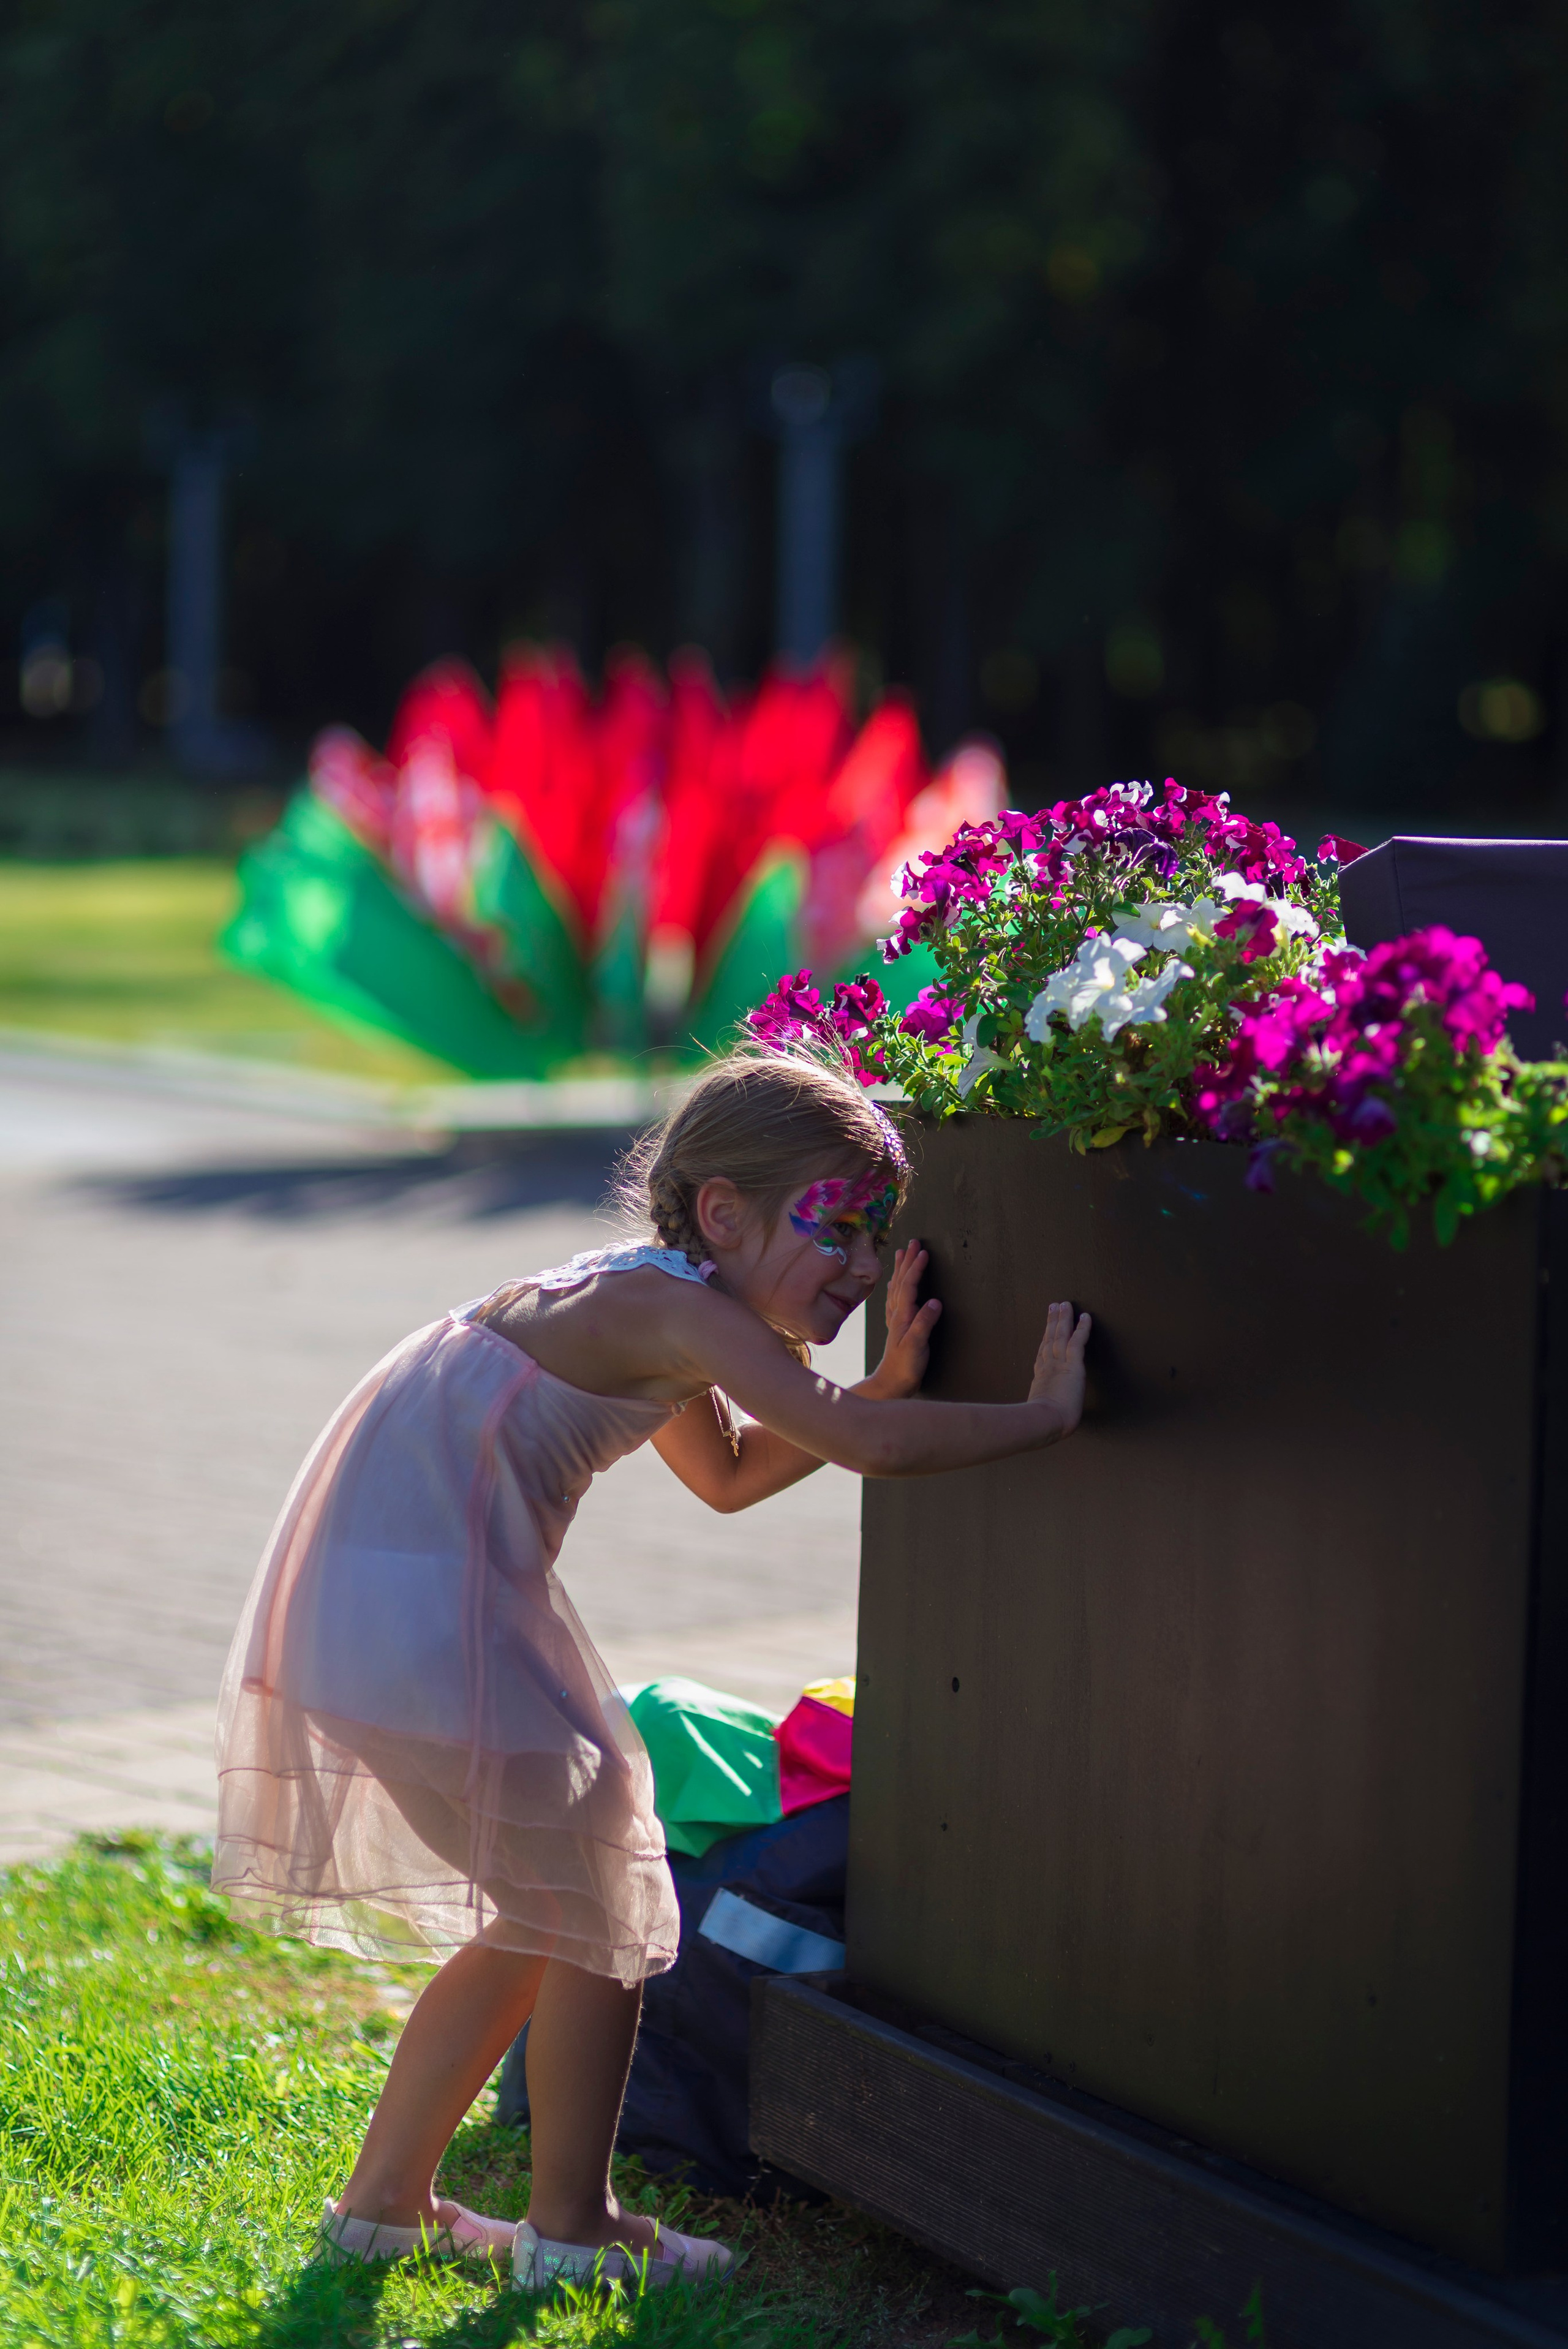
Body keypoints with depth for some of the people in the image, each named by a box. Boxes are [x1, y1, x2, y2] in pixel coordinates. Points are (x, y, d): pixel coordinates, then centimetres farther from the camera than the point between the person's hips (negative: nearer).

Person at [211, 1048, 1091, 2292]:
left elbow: (728, 1473, 27)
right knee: (596, 1915, 5)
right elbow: (869, 1447, -23)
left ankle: (386, 2200, 30)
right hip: (426, 1621, -10)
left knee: (542, 1923, 21)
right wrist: (1043, 1410, -12)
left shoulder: (641, 1304, 16)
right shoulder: (681, 1309, -14)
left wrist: (886, 1382, 17)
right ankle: (572, 2229, 16)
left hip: (348, 1614, 10)